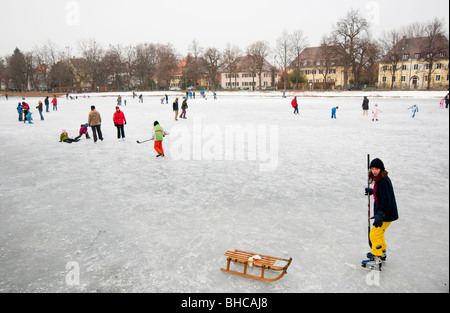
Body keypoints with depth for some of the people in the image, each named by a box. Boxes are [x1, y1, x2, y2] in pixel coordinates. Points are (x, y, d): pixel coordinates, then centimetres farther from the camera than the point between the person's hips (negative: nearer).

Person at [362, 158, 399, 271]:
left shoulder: (383, 181, -24)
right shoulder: (380, 179, 6)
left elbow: (385, 198, -34)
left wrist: (380, 214, -43)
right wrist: (372, 191, 40)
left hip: (386, 214, -11)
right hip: (382, 212, 11)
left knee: (375, 234, -7)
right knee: (379, 233, 25)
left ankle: (377, 260, 3)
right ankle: (382, 253, 44)